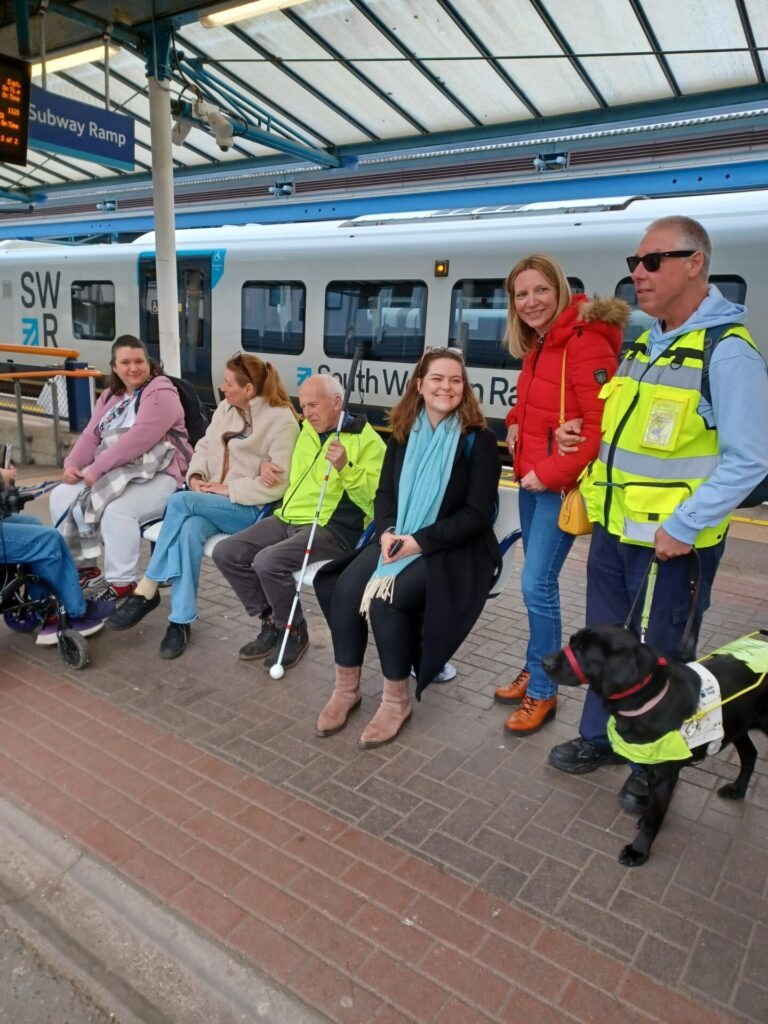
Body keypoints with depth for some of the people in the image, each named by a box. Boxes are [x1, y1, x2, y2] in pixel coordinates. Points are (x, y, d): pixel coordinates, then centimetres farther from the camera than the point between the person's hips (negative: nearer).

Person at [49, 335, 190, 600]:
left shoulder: (161, 393, -9)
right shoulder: (110, 396, 18)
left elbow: (138, 439, -21)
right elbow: (91, 435, 13)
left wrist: (97, 468, -20)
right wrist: (72, 464, -6)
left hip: (157, 476, -9)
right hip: (115, 473, 9)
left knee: (117, 511, -33)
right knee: (61, 497, -2)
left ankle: (121, 585, -20)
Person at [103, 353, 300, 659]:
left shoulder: (281, 420, -10)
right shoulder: (225, 409, 13)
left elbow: (277, 484, -16)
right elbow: (204, 447, 17)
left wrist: (227, 489, -16)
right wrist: (196, 476, -5)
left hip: (252, 509, -6)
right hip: (212, 503, 6)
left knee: (180, 501, -28)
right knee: (189, 529, -29)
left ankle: (146, 590, -16)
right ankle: (181, 621, -23)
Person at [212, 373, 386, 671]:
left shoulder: (367, 440, -7)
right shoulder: (307, 431, 17)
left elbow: (374, 501, -17)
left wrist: (345, 467, -28)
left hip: (333, 528, -8)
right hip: (288, 519, 8)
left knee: (267, 562, -30)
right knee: (225, 553, -8)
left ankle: (294, 632, -4)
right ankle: (271, 621, 6)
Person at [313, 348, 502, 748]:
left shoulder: (478, 440, -6)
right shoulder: (403, 434, 9)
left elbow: (477, 514, -11)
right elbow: (385, 493, 9)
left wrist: (420, 542, -20)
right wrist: (388, 531, -12)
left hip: (452, 550, -5)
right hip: (398, 539, 5)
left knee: (385, 600, -28)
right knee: (345, 589, -20)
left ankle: (397, 700, -6)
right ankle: (346, 688, 1)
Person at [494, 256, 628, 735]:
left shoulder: (585, 343, -17)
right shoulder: (537, 344, 11)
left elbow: (601, 426, -22)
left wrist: (551, 473, -20)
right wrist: (515, 422, 5)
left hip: (561, 484, -9)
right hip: (531, 478, 9)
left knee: (538, 584, -7)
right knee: (538, 581, 16)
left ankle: (543, 692, 10)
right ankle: (535, 670, 31)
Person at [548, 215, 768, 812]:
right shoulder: (644, 345, 10)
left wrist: (684, 527, -20)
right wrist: (583, 436, 3)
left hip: (670, 541, -7)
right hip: (613, 528, 8)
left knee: (659, 658, 10)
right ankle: (599, 738, 40)